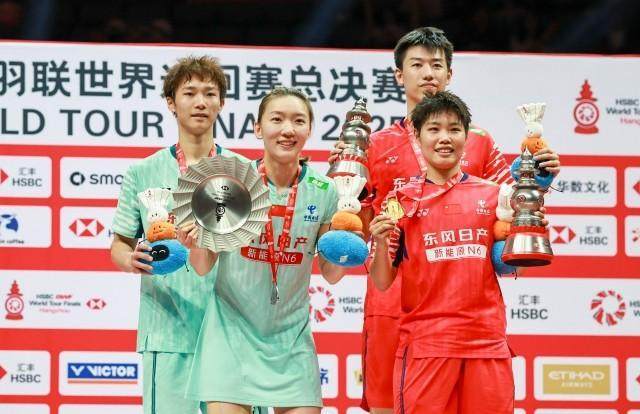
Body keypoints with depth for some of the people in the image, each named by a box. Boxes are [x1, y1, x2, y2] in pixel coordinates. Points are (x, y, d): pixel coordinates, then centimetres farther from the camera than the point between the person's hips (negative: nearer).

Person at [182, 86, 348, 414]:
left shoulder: (323, 192, -1)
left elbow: (330, 274, 7)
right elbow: (203, 267, -3)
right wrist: (196, 243, -23)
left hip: (291, 335, 2)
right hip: (232, 328, -2)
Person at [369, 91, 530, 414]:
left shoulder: (491, 194, 9)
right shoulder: (403, 200, 4)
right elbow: (382, 283, 4)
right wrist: (381, 243, -14)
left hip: (487, 341, 2)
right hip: (425, 343, -2)